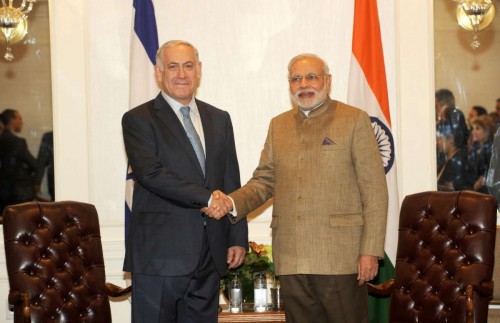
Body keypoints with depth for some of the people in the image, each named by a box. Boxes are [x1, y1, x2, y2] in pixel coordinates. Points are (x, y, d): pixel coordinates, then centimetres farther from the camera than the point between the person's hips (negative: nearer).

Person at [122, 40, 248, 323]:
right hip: (160, 254, -5)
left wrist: (238, 238, 9)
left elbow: (231, 182, 15)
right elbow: (150, 173, -16)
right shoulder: (138, 120, -1)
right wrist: (207, 198, -19)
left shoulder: (219, 119, 16)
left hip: (210, 254, 5)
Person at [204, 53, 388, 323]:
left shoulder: (354, 120, 1)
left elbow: (374, 190, -3)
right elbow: (264, 181, 15)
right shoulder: (278, 125, 16)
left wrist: (371, 250, -10)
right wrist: (232, 203, -6)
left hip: (341, 257, -4)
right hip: (291, 258, 4)